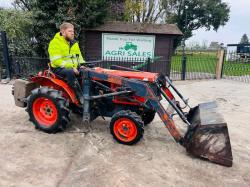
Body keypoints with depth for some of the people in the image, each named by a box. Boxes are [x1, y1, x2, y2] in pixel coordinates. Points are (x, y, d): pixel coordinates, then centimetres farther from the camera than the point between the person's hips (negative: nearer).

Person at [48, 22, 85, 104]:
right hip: (59, 68, -6)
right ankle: (80, 96, -32)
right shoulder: (55, 42, -7)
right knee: (70, 72, -38)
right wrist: (71, 67, -25)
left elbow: (79, 57, 20)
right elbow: (56, 61, -16)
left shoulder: (74, 43, 16)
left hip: (73, 68, 6)